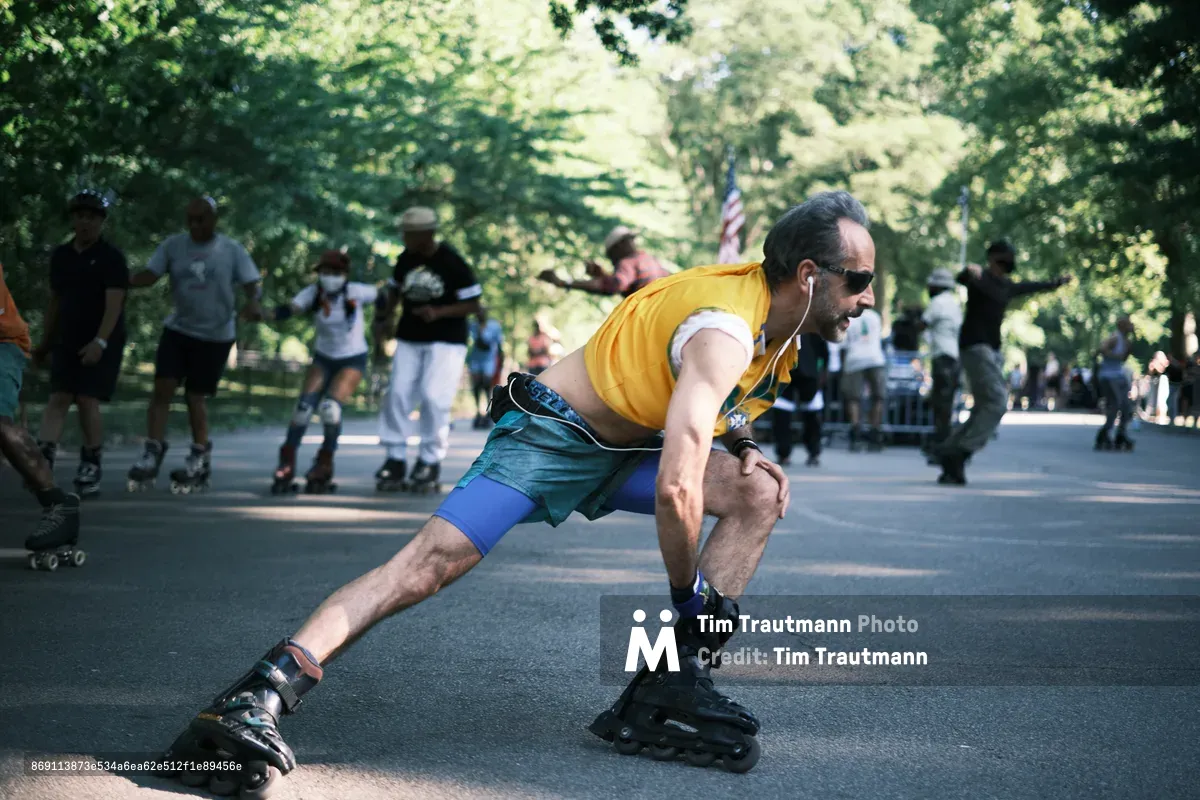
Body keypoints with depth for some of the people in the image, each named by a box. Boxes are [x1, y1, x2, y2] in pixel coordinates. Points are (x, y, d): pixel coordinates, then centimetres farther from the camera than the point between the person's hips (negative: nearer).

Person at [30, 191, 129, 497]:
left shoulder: (111, 258, -8)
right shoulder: (60, 255, 10)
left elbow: (114, 303, -17)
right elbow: (55, 301, 17)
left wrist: (100, 341, -29)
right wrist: (45, 343, 17)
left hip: (102, 344, -5)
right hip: (67, 341, 5)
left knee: (88, 402, -9)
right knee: (58, 399, -8)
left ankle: (91, 466, 3)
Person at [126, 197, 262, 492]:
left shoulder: (232, 250, -7)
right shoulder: (173, 245, -2)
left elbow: (251, 283, -9)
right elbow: (150, 275, -8)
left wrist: (252, 303, -32)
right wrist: (123, 281, -28)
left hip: (216, 335, -2)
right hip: (178, 328, 2)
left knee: (195, 396, 4)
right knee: (162, 387, -9)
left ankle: (200, 456, 22)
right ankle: (152, 453, -4)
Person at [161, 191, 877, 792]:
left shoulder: (783, 314, 1)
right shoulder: (725, 333, -29)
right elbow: (676, 489, -38)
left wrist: (738, 441, 2)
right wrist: (690, 598, -24)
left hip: (626, 447, 9)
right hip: (551, 434, -9)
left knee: (761, 493, -9)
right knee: (431, 561, -24)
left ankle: (672, 682, -9)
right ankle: (259, 697, -28)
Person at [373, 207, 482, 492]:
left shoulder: (453, 263, -15)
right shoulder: (405, 259, 0)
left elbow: (473, 304, -12)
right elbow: (395, 289, 16)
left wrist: (439, 312, -25)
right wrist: (386, 316, -1)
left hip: (446, 341, -5)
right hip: (409, 339, 5)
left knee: (433, 399, -12)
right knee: (398, 394, -1)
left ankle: (430, 462, 0)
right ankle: (396, 459, 7)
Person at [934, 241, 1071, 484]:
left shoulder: (1007, 287, 18)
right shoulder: (981, 279, -6)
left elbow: (1030, 287, 38)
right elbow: (961, 278, -27)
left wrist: (1056, 283, 52)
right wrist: (969, 272, -51)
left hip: (992, 351, 9)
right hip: (975, 347, -9)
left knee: (983, 409, 4)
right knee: (997, 403, -18)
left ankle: (950, 452, 6)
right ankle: (959, 453, -19)